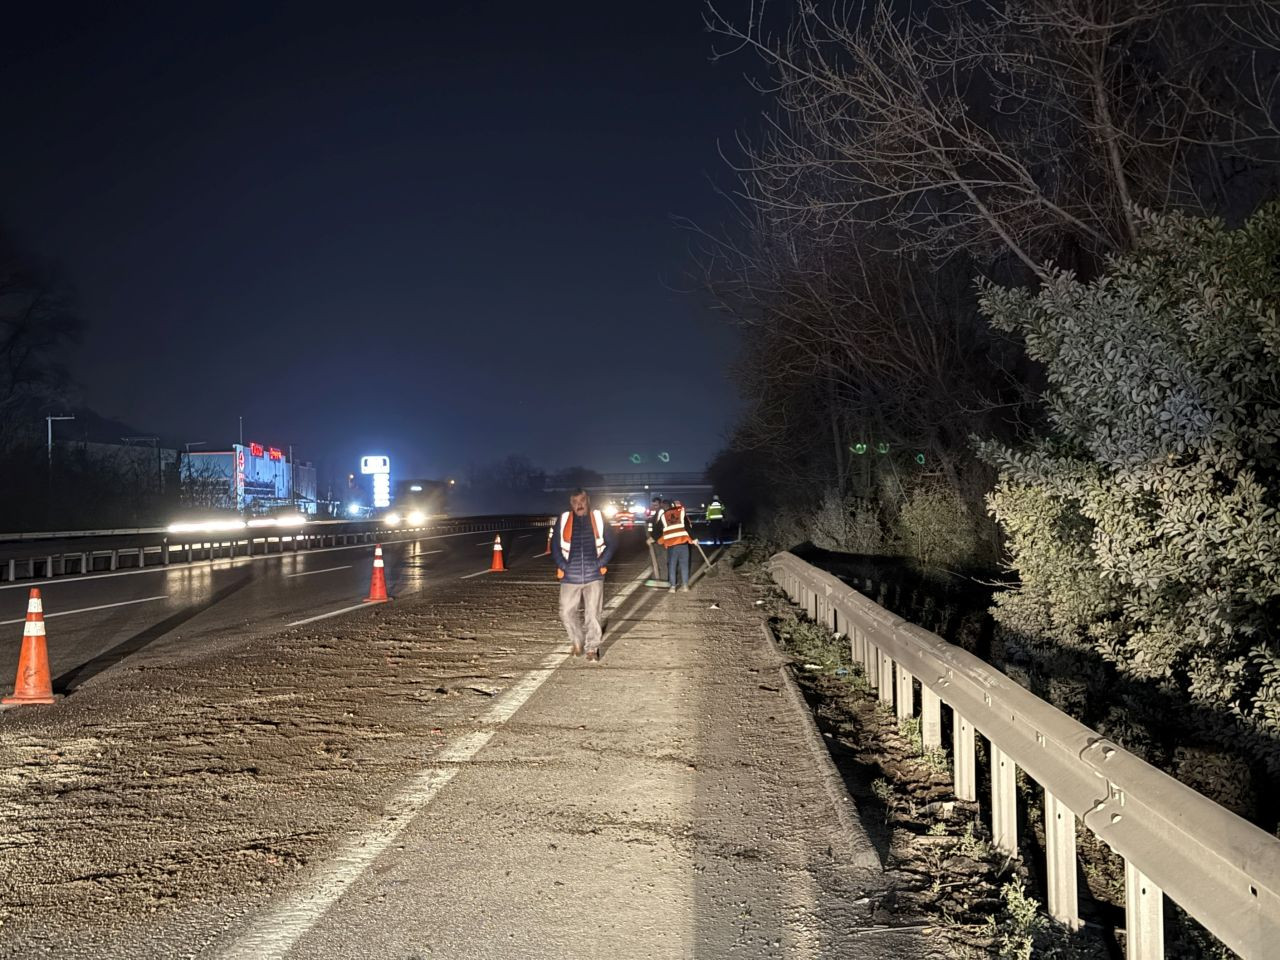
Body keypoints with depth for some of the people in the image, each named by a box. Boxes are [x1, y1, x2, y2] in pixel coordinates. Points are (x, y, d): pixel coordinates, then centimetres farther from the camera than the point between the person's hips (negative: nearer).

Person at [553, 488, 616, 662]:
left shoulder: (598, 518, 4)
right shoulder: (563, 520, 3)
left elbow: (610, 543, 7)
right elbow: (555, 545, 7)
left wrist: (601, 563, -3)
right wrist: (561, 566, -3)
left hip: (593, 575, -1)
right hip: (570, 576, 1)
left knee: (593, 613, 0)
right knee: (567, 612, 4)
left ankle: (592, 649, 12)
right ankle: (577, 642, 28)